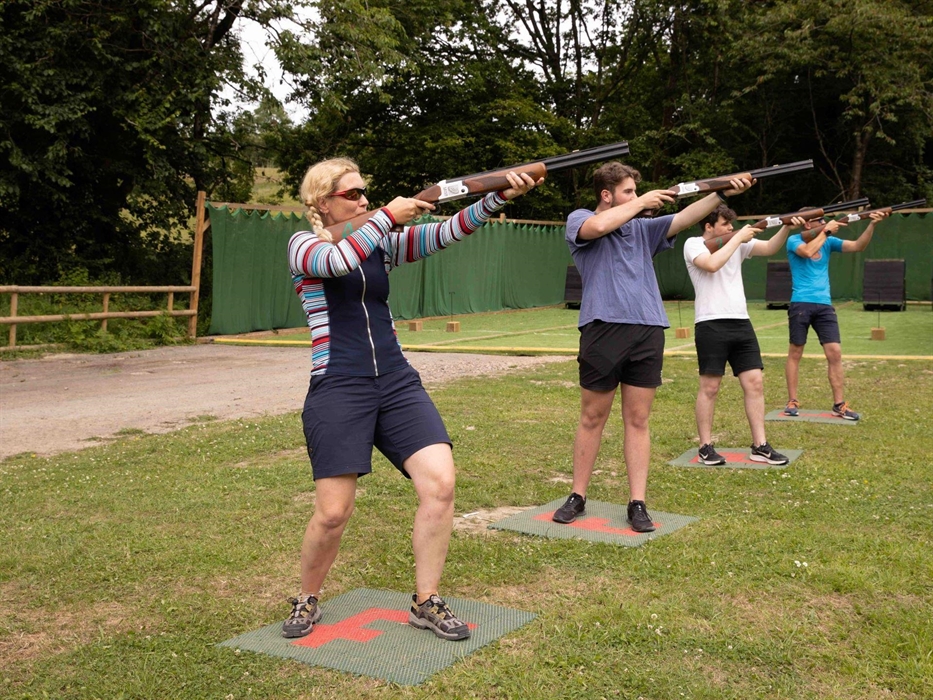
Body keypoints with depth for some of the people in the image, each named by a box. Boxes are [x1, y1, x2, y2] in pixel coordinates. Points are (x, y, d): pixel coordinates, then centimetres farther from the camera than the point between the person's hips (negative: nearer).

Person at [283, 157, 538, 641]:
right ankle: (307, 601, 23)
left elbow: (445, 233, -1)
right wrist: (388, 215, -16)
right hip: (338, 390, -4)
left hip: (396, 384, 4)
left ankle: (425, 602, 6)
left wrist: (500, 196, -14)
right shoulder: (304, 245, 1)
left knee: (440, 483, -12)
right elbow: (339, 261, -23)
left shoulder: (381, 243, 12)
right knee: (333, 513, -7)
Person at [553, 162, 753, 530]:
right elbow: (600, 226, -17)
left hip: (648, 332, 4)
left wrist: (722, 193, -4)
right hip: (603, 330, -4)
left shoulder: (641, 227, 19)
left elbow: (683, 220, 8)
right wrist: (642, 203, -5)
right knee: (592, 418, 5)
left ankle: (637, 503, 8)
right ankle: (577, 497, 17)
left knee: (637, 420, 5)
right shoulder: (579, 219, 6)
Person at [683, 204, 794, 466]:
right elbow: (712, 264, -20)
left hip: (741, 322, 6)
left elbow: (769, 248, 6)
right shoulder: (693, 244, -2)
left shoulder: (738, 243, 14)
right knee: (709, 387, 0)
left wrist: (787, 227, -11)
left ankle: (760, 446, 7)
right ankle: (705, 447, 9)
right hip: (711, 325, -6)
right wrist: (738, 238, -12)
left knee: (755, 382, 2)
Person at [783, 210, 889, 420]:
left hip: (824, 305, 4)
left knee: (835, 353, -2)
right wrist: (827, 231, -13)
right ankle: (792, 402, 13)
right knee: (795, 353, 3)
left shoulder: (828, 242, 12)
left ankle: (839, 404, 3)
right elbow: (807, 251, -22)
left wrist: (872, 224, -10)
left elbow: (858, 246, 3)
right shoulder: (794, 241, -1)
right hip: (801, 304, -4)